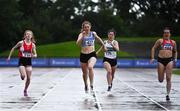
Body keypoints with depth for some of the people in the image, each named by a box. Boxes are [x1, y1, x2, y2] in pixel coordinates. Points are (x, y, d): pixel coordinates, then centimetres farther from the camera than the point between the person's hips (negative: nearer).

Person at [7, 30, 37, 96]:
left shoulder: (33, 45, 0)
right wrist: (9, 56, 6)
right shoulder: (21, 43, -6)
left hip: (28, 62, 2)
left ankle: (25, 90, 19)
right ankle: (21, 75, 19)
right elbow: (13, 48, 6)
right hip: (21, 61, -2)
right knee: (23, 76, -21)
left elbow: (35, 54, 6)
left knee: (29, 78, -2)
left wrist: (34, 55, -18)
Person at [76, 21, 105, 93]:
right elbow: (78, 43, -16)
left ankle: (91, 85, -26)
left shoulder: (93, 33, 4)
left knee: (90, 67, -31)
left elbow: (98, 39, 25)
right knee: (85, 73, 12)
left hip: (92, 54, -1)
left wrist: (103, 45, 35)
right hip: (83, 55, 1)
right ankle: (86, 86, 37)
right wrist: (82, 36, -23)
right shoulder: (81, 35, 0)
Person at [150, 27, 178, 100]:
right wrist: (152, 58, -3)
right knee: (160, 80, 4)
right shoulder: (160, 41, 4)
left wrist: (175, 58, 9)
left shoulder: (173, 42, 13)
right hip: (161, 60, -1)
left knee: (168, 79, -8)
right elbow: (153, 48, 6)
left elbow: (175, 51, 25)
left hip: (169, 60, 1)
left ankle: (168, 94, -2)